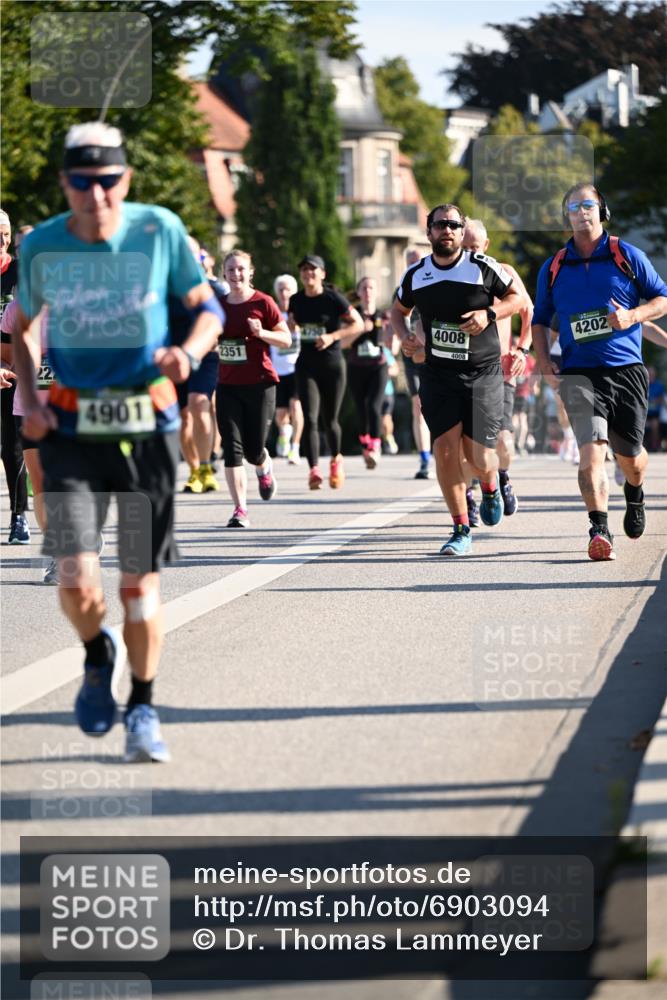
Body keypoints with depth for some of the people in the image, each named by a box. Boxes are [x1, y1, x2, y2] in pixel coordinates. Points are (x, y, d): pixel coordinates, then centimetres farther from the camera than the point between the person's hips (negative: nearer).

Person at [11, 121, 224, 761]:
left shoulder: (159, 230, -6)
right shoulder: (41, 248, -3)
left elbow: (207, 307, 7)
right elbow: (21, 329, 14)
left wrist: (190, 352, -15)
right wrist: (28, 402, -1)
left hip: (148, 425, 0)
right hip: (71, 427, 0)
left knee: (140, 583, 4)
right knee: (77, 582, -12)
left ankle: (143, 710, 23)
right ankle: (97, 656, 22)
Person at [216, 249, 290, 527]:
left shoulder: (263, 303, -6)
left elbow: (286, 339, -3)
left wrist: (261, 333, -19)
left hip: (260, 384, -3)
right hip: (227, 386, 3)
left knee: (253, 450, 1)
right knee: (232, 448, -8)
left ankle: (265, 469, 39)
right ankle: (240, 509, -7)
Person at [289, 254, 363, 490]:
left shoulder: (333, 298, -7)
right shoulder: (296, 301, 6)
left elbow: (358, 324, -7)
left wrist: (332, 337, -18)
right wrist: (291, 330, 3)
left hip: (332, 365, -3)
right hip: (306, 366, 3)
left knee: (329, 420, 6)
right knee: (309, 419, -13)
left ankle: (336, 460, 34)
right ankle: (314, 470, -20)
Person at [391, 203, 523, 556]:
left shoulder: (483, 267, -4)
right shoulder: (415, 275, 4)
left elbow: (517, 298, 6)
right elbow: (398, 310, 22)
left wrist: (489, 314, -13)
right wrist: (405, 336, 1)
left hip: (482, 372, -2)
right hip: (438, 373, 2)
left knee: (479, 457, -2)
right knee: (445, 450, -10)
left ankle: (491, 487, 37)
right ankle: (461, 530, 2)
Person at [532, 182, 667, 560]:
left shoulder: (628, 256, 4)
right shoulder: (553, 269, 10)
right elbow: (540, 320, 19)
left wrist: (632, 316, -11)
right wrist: (544, 361, 4)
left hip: (627, 369, 0)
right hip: (579, 373, 0)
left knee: (630, 454, 8)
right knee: (592, 447, -20)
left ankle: (635, 494, 43)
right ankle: (599, 529, -25)